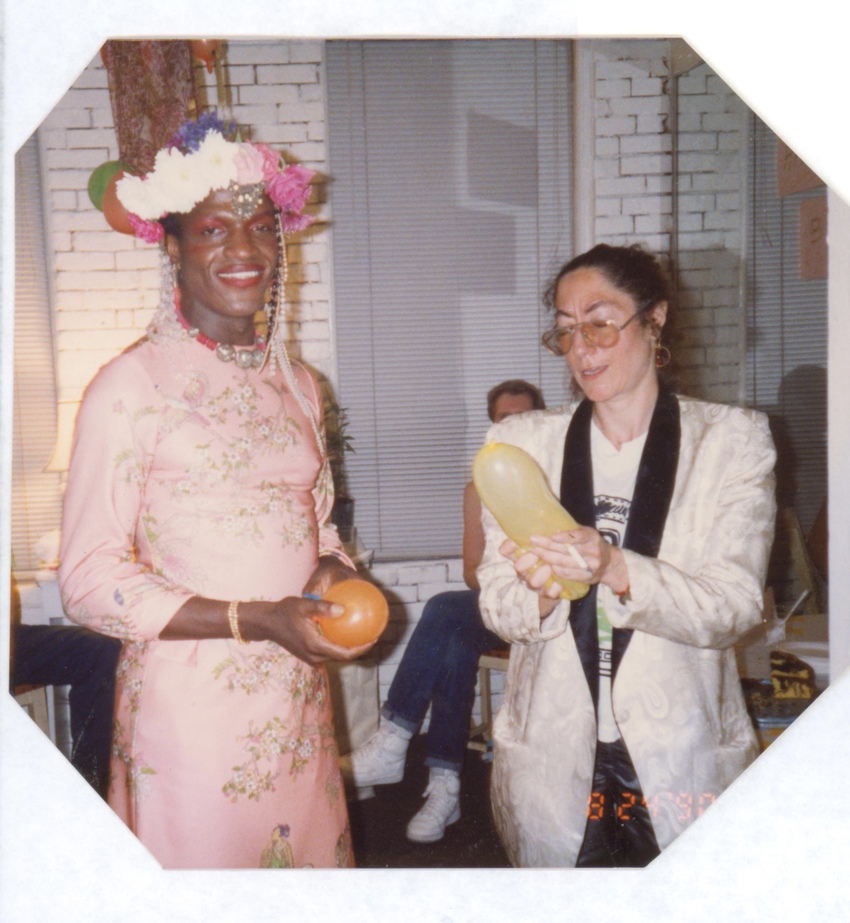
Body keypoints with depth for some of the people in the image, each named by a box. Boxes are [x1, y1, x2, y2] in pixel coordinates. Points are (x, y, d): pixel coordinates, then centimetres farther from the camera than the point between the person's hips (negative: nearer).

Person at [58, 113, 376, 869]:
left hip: (300, 707, 6)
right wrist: (256, 620, -19)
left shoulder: (297, 385, 10)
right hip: (188, 713, -5)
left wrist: (336, 577, -4)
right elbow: (90, 581, -12)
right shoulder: (130, 386, -10)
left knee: (311, 855, 16)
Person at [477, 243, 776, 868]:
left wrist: (617, 570, -26)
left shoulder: (734, 441, -2)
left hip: (683, 761, -1)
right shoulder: (519, 443, 3)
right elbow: (496, 606, 0)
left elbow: (735, 606, -10)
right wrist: (540, 593, -23)